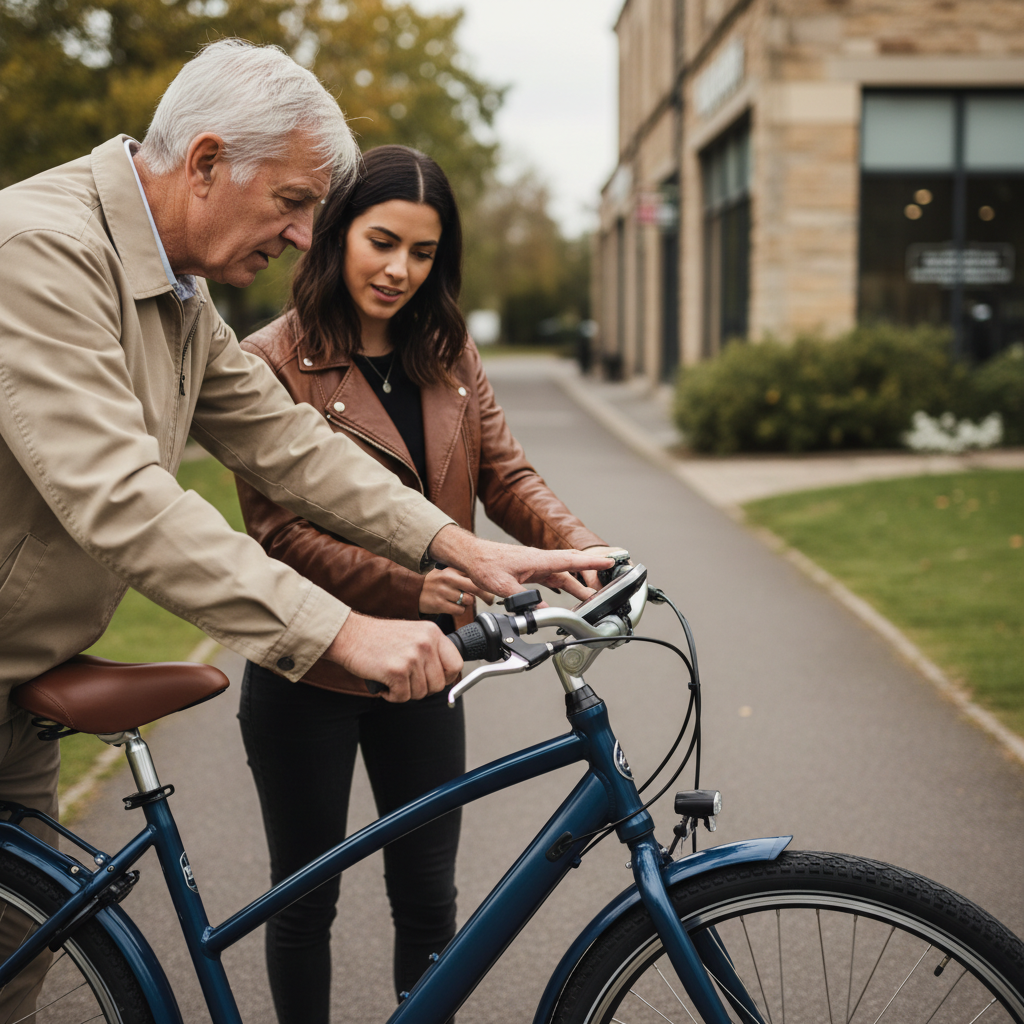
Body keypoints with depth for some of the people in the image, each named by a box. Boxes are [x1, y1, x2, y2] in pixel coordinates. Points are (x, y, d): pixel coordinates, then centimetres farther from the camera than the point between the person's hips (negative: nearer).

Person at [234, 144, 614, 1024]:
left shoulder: (449, 355, 7)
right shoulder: (273, 361, -10)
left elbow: (504, 473, 1)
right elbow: (280, 530, -17)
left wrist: (575, 541, -20)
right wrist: (408, 584, -31)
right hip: (308, 673, -4)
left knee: (428, 898, 12)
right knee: (306, 895, 11)